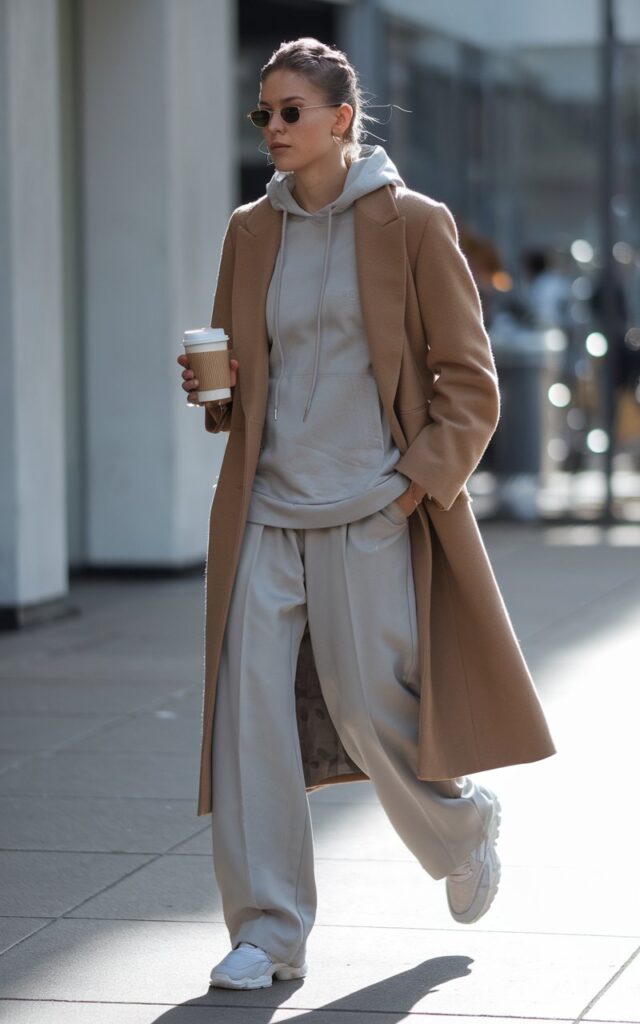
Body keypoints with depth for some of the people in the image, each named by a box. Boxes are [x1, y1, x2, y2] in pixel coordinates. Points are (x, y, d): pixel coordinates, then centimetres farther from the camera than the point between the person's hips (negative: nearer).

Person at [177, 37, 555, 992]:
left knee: (371, 714, -2)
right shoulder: (251, 232, 10)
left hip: (371, 515, -4)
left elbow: (470, 383, -1)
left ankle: (465, 824, 31)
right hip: (264, 511, 4)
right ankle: (267, 931, 3)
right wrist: (213, 391, -3)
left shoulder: (413, 224, -3)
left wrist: (421, 482, -11)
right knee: (249, 708, -5)